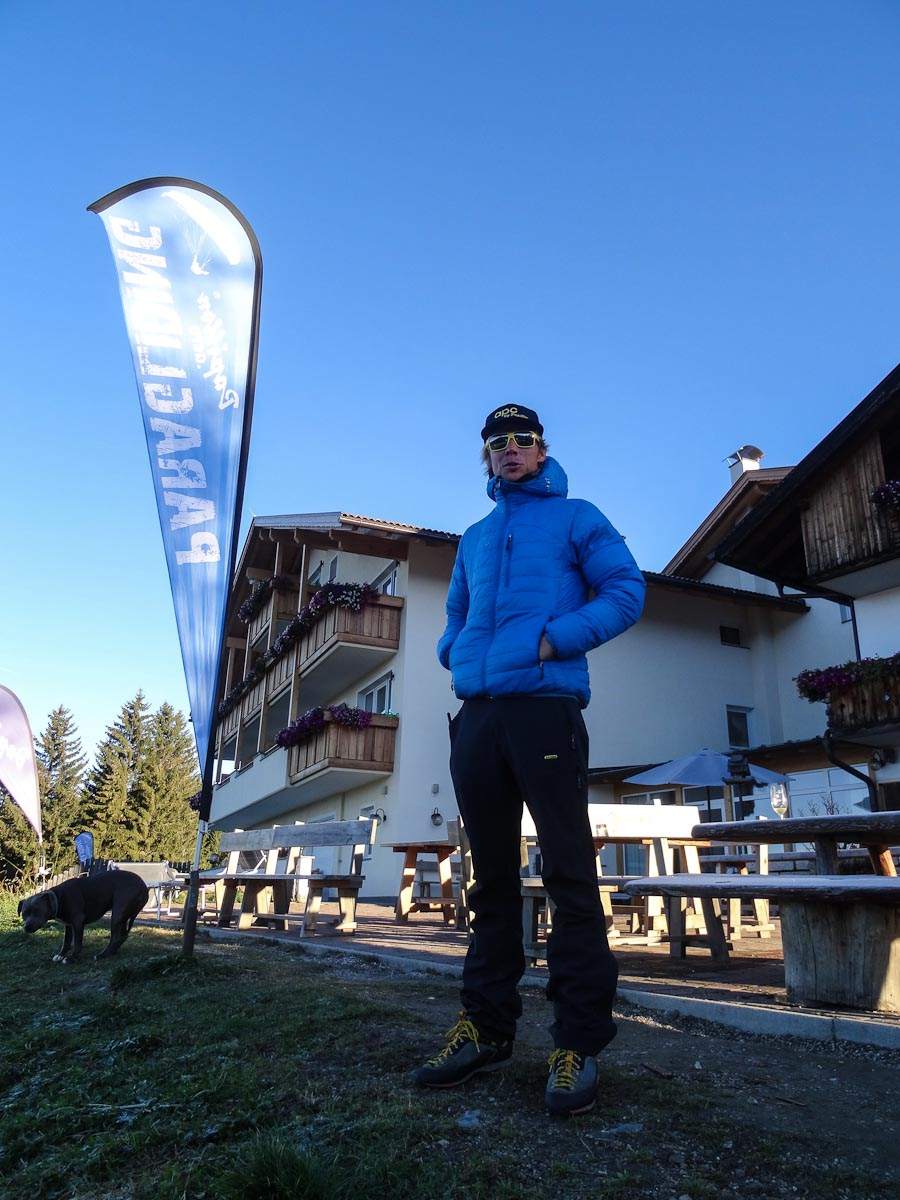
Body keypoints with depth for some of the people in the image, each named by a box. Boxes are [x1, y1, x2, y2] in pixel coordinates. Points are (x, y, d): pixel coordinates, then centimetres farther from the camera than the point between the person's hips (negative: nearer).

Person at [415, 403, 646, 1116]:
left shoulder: (575, 517, 10)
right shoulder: (474, 539, 25)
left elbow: (626, 591, -1)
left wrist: (553, 640, -13)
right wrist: (457, 652, 9)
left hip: (545, 707, -5)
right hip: (475, 716, 6)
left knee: (568, 872, -6)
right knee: (492, 876, 9)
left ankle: (580, 1042, 2)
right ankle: (487, 1027, 18)